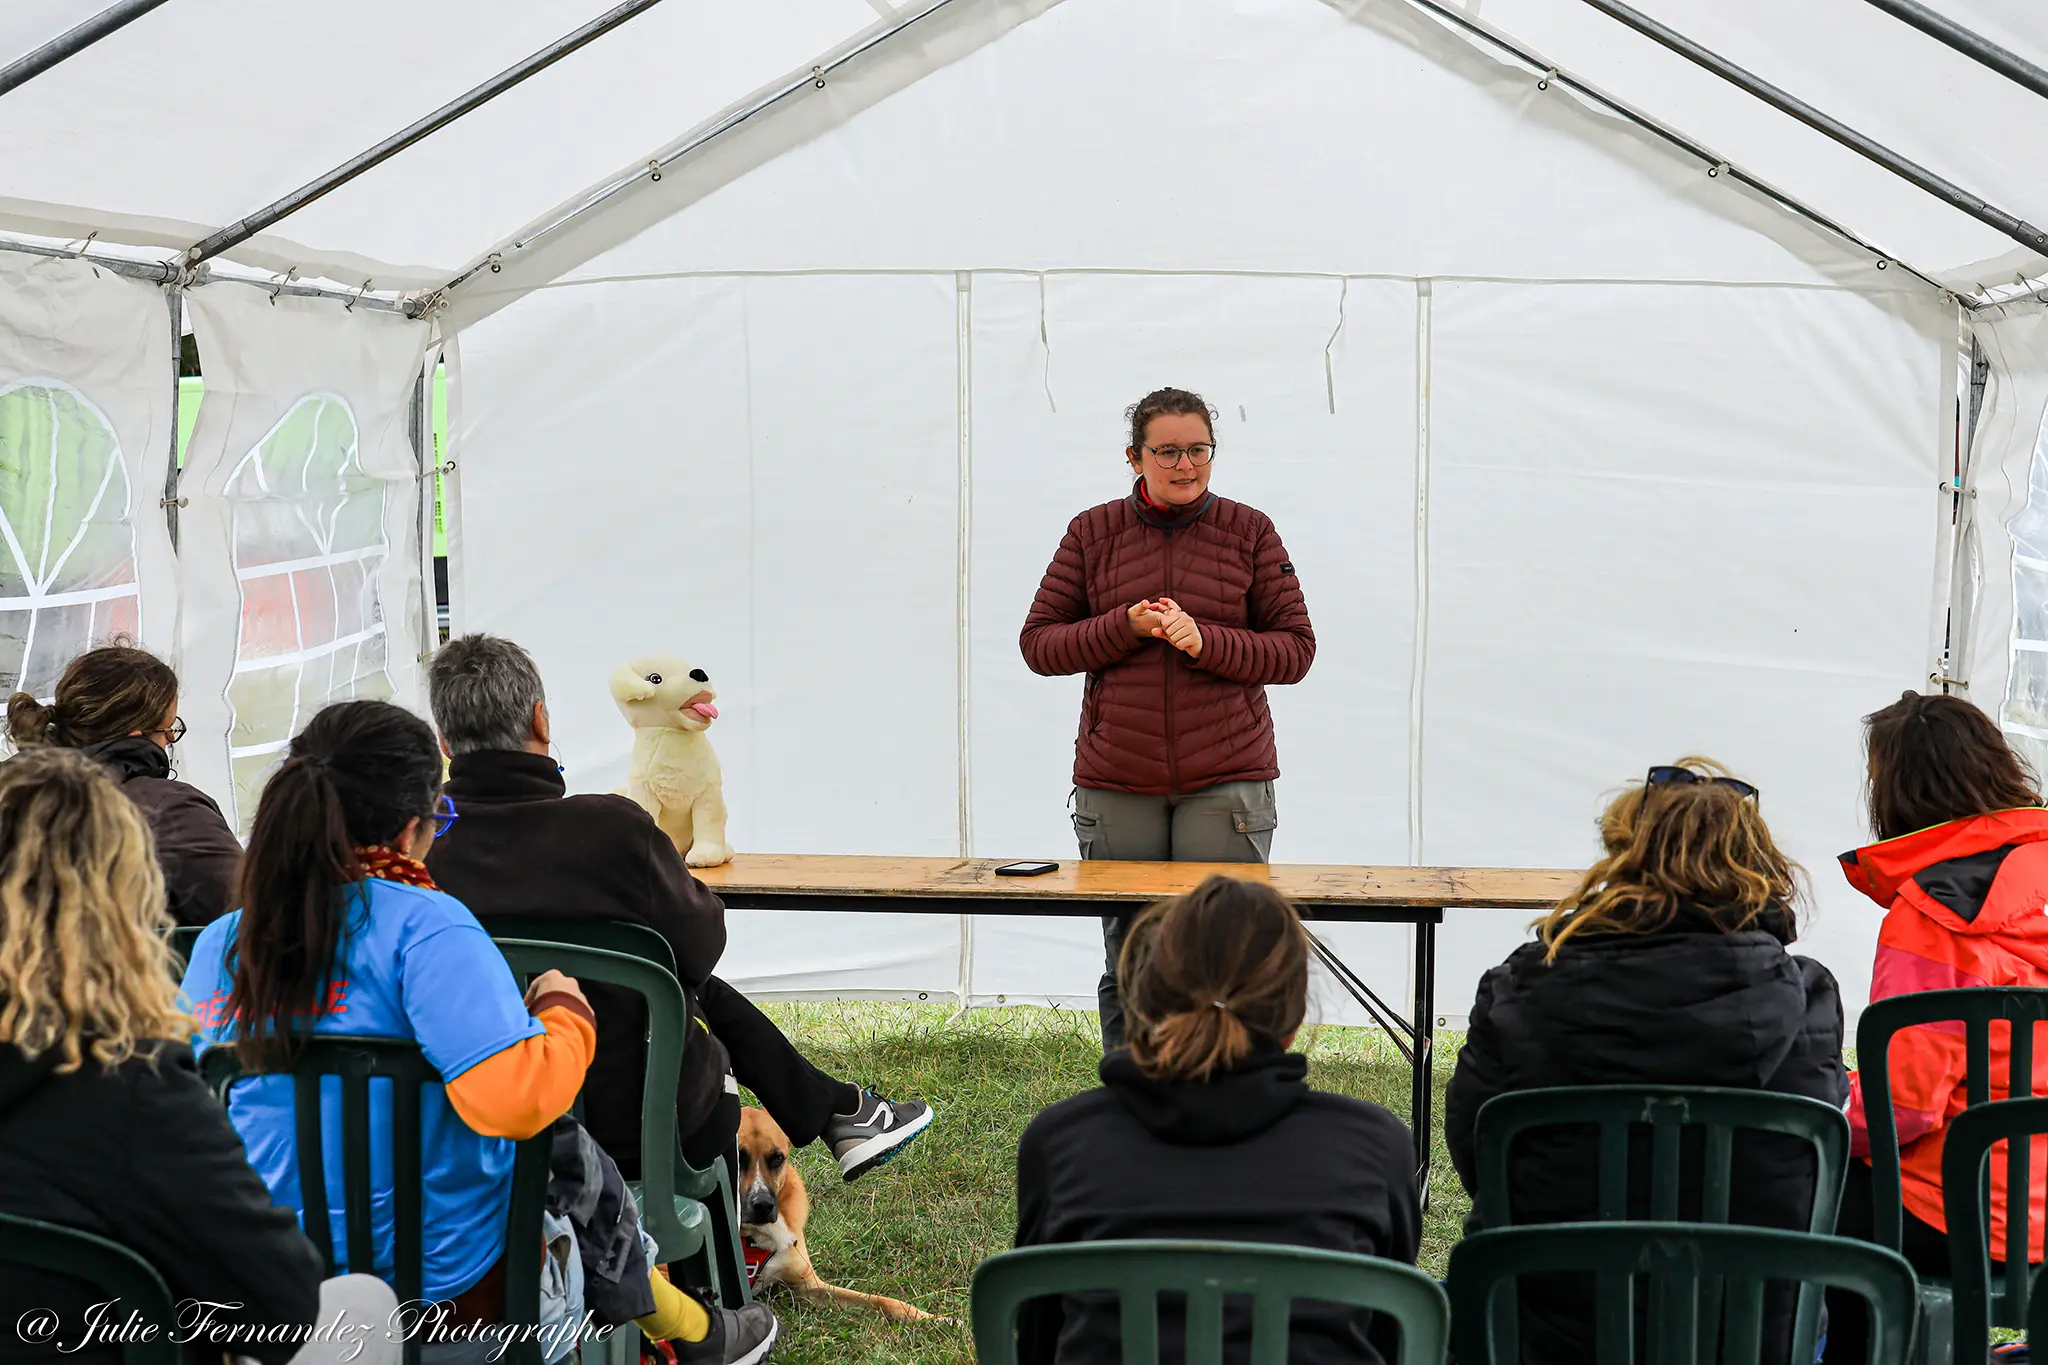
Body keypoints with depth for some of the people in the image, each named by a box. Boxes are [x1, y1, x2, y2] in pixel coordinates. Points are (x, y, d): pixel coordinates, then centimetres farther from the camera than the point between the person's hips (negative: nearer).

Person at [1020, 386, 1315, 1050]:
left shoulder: (1250, 532, 5)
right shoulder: (1093, 532, 7)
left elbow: (1296, 648, 2)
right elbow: (1039, 642, 6)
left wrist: (1206, 641, -14)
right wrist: (1125, 627, -11)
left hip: (1226, 782, -1)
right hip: (1116, 784, 1)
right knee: (1128, 967, 8)